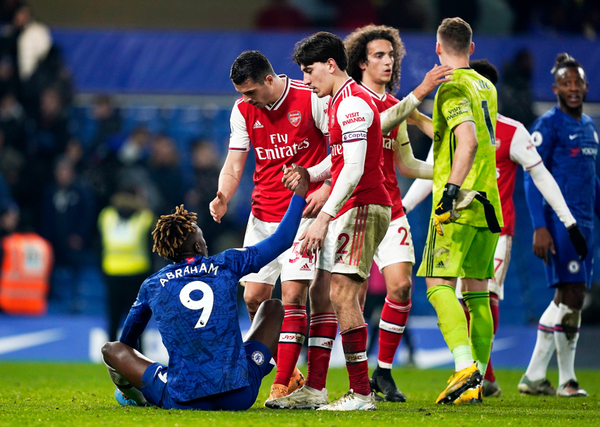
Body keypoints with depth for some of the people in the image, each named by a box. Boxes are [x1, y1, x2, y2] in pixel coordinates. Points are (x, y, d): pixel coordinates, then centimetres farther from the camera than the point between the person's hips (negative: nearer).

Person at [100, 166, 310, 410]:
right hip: (240, 397, 1)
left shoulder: (152, 286, 8)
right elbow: (281, 241, 16)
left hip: (183, 401, 0)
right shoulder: (226, 265, 4)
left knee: (110, 349, 17)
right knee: (272, 308, 24)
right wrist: (299, 194, 29)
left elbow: (127, 340, 25)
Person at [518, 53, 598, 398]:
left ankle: (534, 377, 14)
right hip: (559, 221, -8)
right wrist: (540, 227, -18)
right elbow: (532, 178, -11)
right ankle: (567, 379, -3)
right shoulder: (548, 125, -7)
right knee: (572, 297, -11)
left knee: (564, 300, 8)